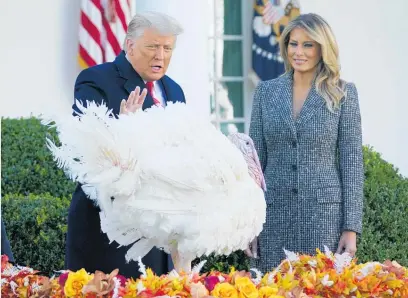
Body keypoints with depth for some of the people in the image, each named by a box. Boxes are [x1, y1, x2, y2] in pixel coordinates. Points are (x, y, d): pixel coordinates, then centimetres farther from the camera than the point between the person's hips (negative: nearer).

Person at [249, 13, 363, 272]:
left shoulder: (343, 94, 1)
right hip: (275, 212, 2)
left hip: (324, 212, -2)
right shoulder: (266, 91, 8)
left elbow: (352, 163, 0)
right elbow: (255, 158, 9)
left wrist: (351, 228, -6)